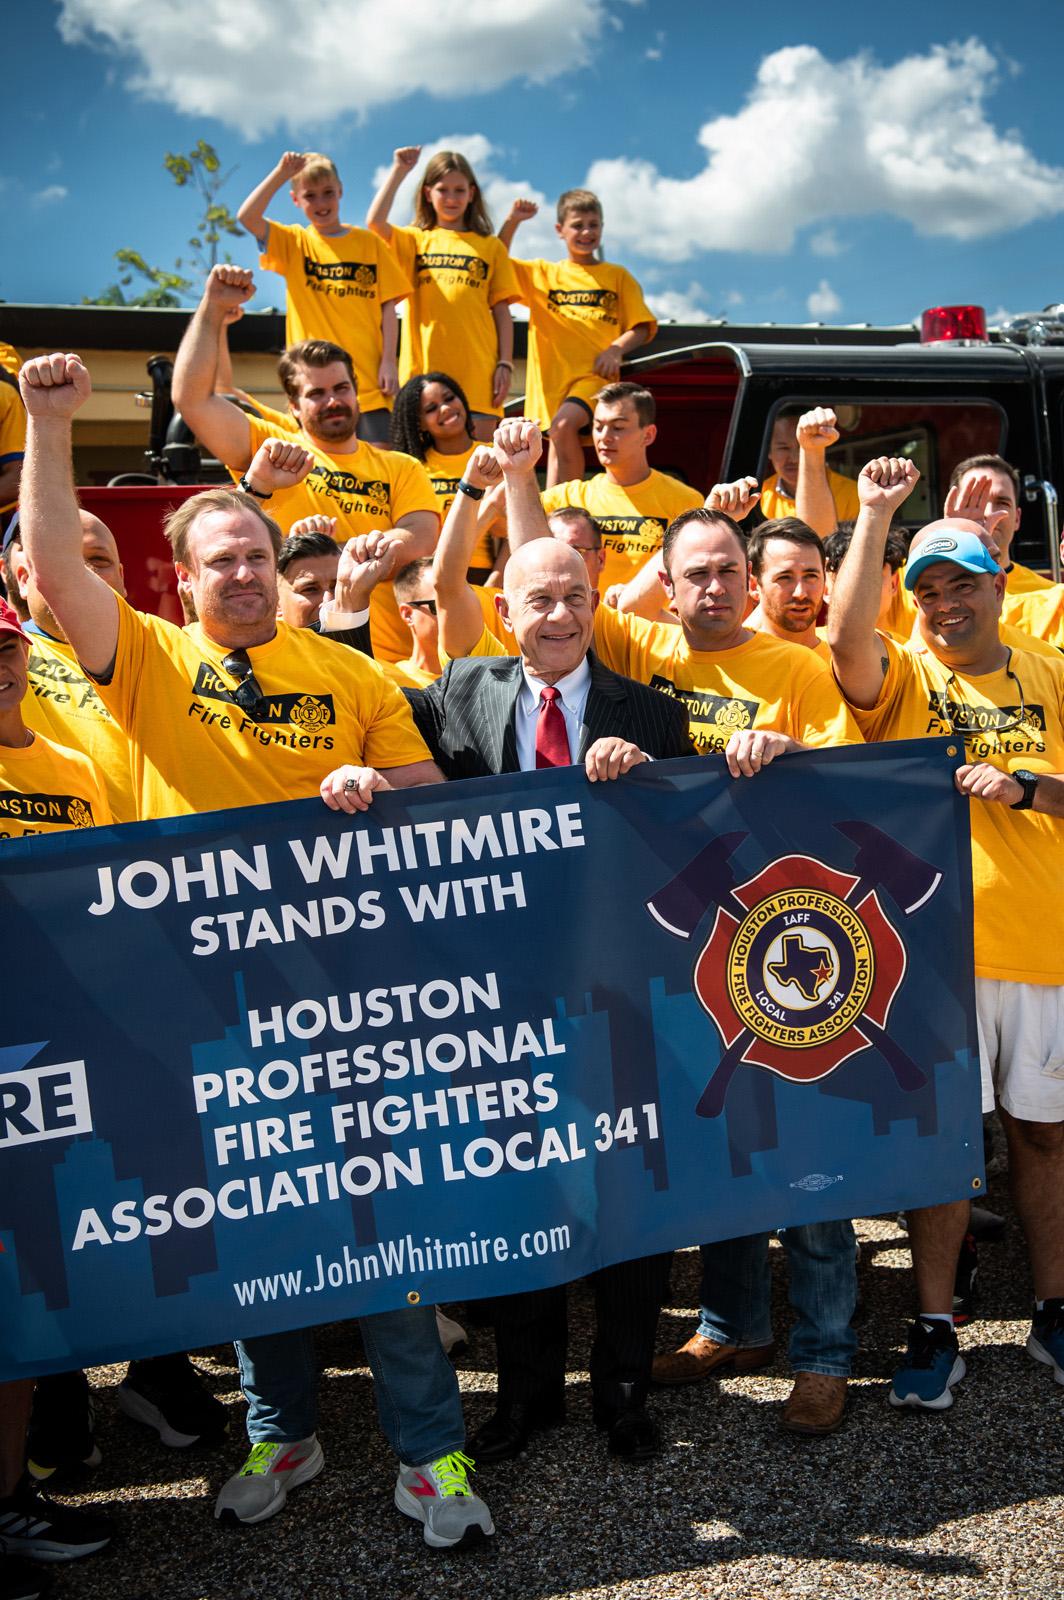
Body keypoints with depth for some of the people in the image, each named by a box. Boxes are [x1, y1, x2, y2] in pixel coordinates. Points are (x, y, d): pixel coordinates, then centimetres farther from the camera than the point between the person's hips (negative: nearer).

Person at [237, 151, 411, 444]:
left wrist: (388, 361, -3)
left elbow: (388, 306, 7)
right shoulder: (293, 242, 11)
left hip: (367, 380, 0)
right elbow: (247, 216, -5)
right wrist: (281, 173, -8)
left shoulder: (369, 243, 10)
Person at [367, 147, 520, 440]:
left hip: (477, 371, 0)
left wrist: (505, 364, 1)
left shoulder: (491, 246, 15)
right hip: (424, 368, 0)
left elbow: (502, 310, 11)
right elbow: (375, 220, -4)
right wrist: (399, 170, 3)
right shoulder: (415, 240, 14)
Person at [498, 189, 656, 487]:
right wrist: (512, 221, 2)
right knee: (559, 440, -3)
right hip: (554, 374, 3)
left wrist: (615, 350, -9)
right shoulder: (542, 273, 18)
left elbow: (642, 326, 10)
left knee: (563, 426, -28)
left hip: (595, 374, -3)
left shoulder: (617, 276, 14)